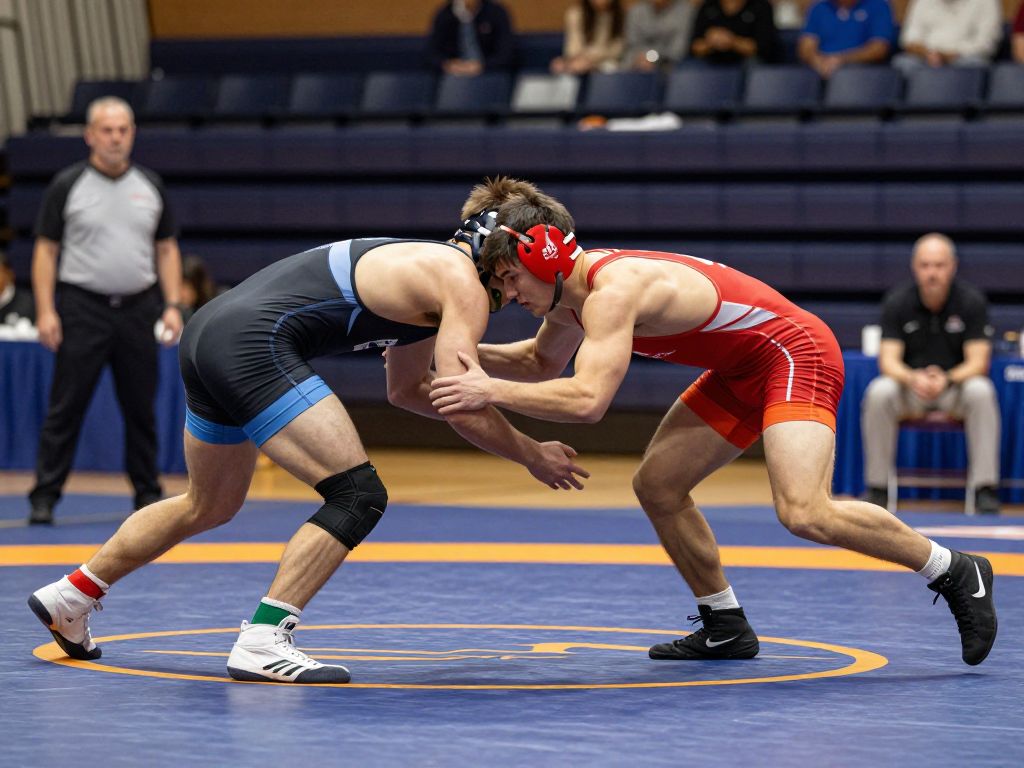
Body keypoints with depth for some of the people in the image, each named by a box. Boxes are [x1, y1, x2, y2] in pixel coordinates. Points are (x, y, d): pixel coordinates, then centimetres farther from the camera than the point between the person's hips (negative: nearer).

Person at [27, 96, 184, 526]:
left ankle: (148, 494, 17)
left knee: (141, 409, 8)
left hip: (138, 309, 3)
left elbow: (167, 249, 12)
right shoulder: (68, 186, -1)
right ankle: (45, 496, 0)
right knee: (66, 408, -4)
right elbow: (46, 250, -1)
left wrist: (172, 305, 2)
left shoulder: (150, 186, 9)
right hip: (83, 309, -3)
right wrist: (45, 310, -9)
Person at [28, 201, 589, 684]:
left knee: (209, 507, 28)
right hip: (254, 345, -10)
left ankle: (70, 596, 40)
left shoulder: (430, 272, 21)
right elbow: (464, 411, -13)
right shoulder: (463, 284, -8)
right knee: (359, 497, -11)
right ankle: (261, 642, -16)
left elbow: (406, 389, 32)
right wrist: (532, 456, 1)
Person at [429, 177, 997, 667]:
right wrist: (473, 357, 7)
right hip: (741, 374, 10)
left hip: (795, 355, -10)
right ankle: (726, 627, 18)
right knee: (656, 484, 6)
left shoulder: (612, 290, -27)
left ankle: (956, 573, -8)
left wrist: (490, 392, -33)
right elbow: (542, 363, 23)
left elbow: (587, 399, -39)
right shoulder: (570, 290, 3)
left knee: (803, 513, -25)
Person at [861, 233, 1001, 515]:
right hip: (909, 386, 1)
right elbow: (888, 360, -13)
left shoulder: (972, 300, -10)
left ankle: (986, 489, -28)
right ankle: (876, 488, -20)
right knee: (878, 393, -31)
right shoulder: (897, 301, -8)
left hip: (957, 383, -1)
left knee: (981, 392, -34)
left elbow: (978, 362, -14)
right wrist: (913, 379, -36)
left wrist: (947, 380, -36)